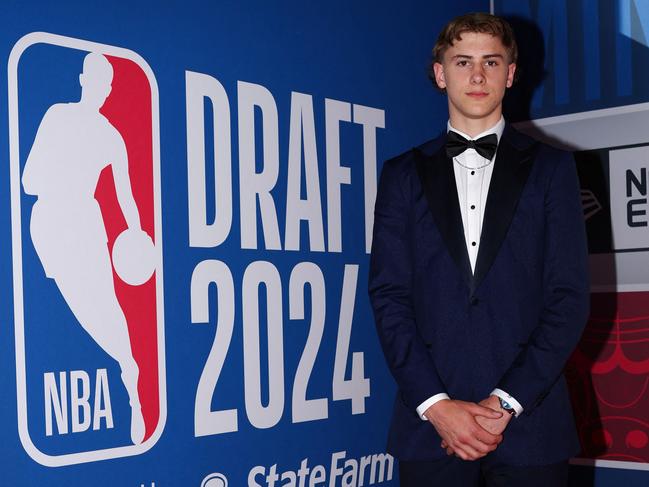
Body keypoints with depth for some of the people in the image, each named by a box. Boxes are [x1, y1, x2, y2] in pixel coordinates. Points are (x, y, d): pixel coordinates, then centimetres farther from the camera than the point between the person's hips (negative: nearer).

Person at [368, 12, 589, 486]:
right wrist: (435, 404, -10)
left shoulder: (550, 167, 5)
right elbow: (389, 295, 1)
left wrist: (508, 401, -9)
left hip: (530, 420, 0)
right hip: (430, 423, 1)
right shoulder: (403, 174, 8)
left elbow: (570, 295, -1)